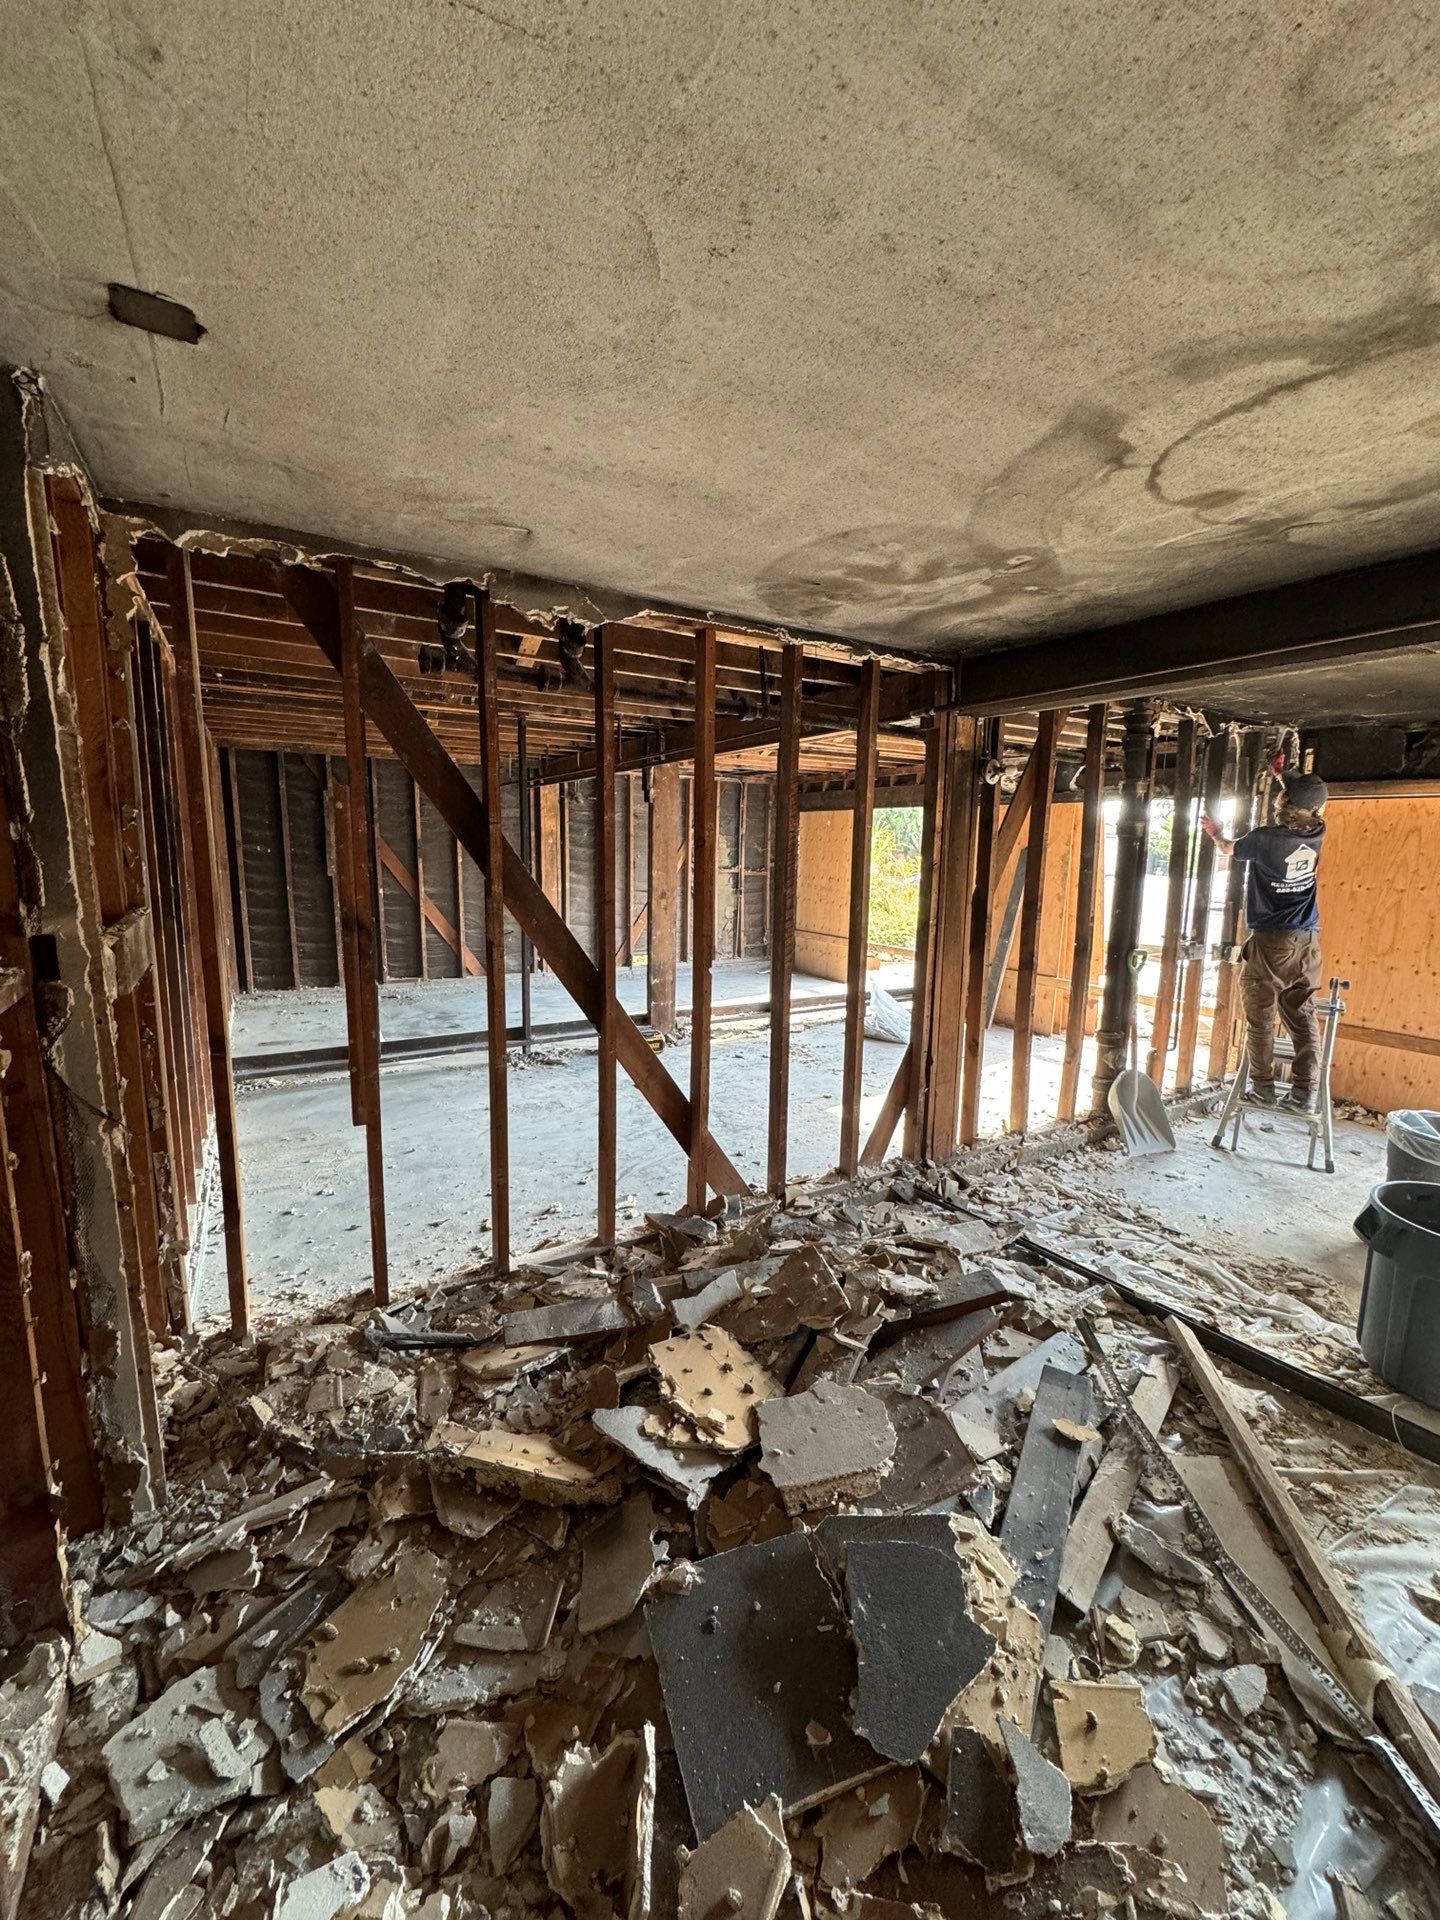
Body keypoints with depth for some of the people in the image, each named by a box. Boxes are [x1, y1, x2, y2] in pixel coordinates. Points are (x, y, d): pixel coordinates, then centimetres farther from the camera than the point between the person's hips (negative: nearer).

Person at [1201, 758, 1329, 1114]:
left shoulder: (1265, 838, -12)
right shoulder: (1316, 835, 1)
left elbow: (1231, 849, 12)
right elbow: (1305, 803, 25)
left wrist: (1215, 833, 31)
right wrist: (1284, 775, 34)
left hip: (1269, 941, -5)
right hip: (1306, 941, 5)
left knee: (1260, 1019, 3)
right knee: (1302, 1017, 6)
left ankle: (1263, 1088, 9)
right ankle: (1304, 1092, 6)